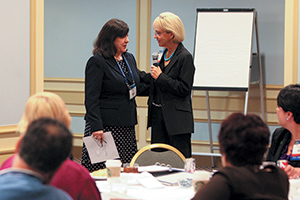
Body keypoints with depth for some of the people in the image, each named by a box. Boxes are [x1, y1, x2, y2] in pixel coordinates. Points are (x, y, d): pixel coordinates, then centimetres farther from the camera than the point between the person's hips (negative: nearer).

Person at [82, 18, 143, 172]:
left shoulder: (129, 58, 15)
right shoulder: (97, 61, -8)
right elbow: (91, 98, -13)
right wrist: (96, 126, -20)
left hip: (126, 126, 7)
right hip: (105, 125, -7)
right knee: (101, 170, -7)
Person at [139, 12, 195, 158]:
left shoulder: (185, 57, -11)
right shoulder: (162, 55, 13)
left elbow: (184, 89, -16)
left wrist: (160, 76, -14)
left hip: (177, 121, -8)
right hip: (158, 117, 8)